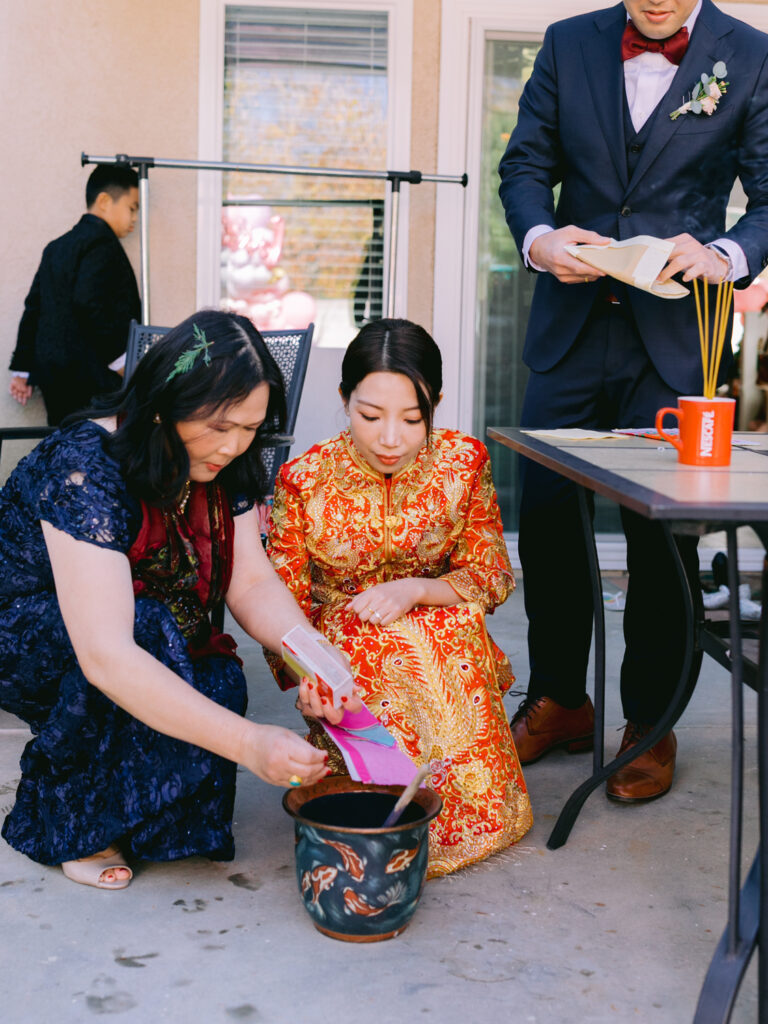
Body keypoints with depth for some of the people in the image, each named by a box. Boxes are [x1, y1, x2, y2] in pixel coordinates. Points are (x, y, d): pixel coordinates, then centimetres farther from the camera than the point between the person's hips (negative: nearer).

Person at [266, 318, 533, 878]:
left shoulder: (464, 461, -8)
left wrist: (415, 589, -23)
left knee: (460, 619, -31)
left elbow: (492, 577, -3)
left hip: (448, 639, 2)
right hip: (341, 646, -1)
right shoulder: (305, 479, -13)